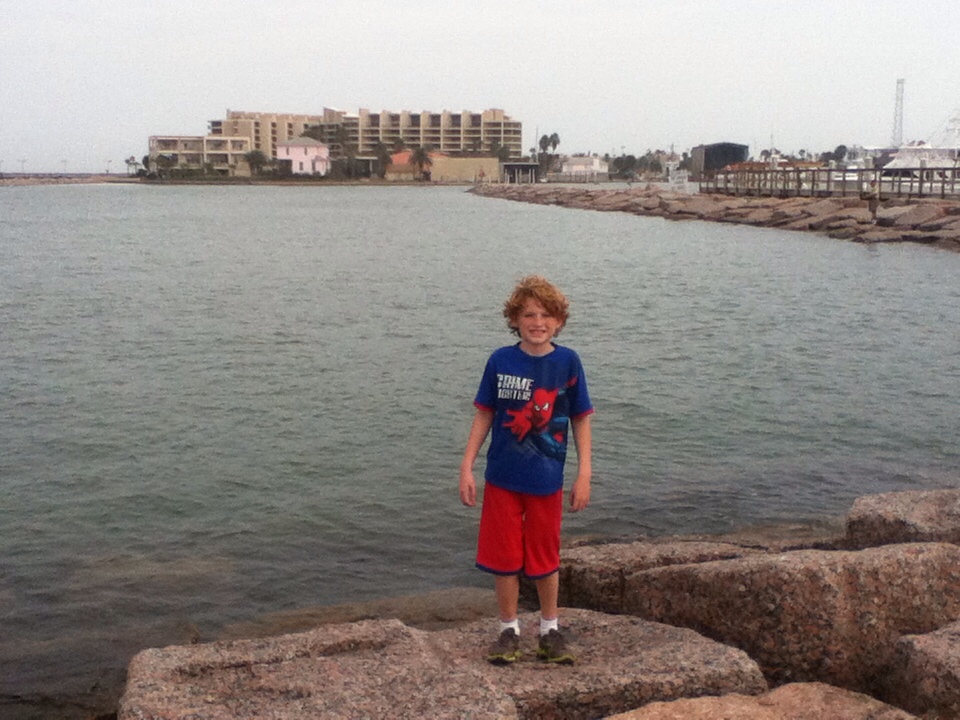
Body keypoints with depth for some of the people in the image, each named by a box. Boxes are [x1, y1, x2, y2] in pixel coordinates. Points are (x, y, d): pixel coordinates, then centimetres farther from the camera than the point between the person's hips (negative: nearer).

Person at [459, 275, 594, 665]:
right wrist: (467, 467, -2)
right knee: (504, 558, 8)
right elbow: (484, 415, 2)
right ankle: (509, 630, 25)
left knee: (545, 559, 12)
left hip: (546, 479, 0)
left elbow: (581, 420, 0)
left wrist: (584, 475, -4)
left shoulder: (567, 362, -5)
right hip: (502, 478, 1)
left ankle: (550, 630, 30)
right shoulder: (500, 361, -4)